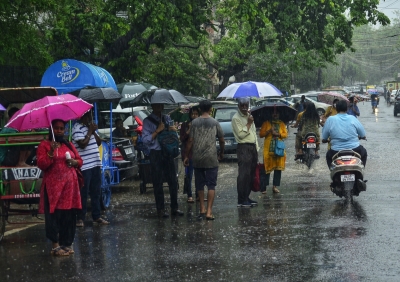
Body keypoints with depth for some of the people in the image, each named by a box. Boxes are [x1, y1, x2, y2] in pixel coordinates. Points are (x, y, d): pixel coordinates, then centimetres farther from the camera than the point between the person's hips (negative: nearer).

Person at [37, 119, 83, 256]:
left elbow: (80, 160, 20)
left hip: (69, 185, 5)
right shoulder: (44, 145, 0)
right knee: (54, 215, -6)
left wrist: (74, 162, -2)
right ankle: (55, 245, -1)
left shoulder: (69, 145, 17)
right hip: (53, 185, -5)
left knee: (69, 215, 5)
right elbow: (41, 165, -9)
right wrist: (51, 152, -21)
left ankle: (66, 243, 13)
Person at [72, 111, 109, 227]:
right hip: (84, 166, -8)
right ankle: (80, 218, 3)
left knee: (96, 192, 11)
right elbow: (82, 144, -20)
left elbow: (99, 142, 15)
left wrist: (94, 131, 0)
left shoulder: (90, 126, 15)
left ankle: (97, 216, 18)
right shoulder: (78, 128, -11)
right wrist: (90, 131, -12)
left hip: (95, 164, 8)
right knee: (83, 193, -3)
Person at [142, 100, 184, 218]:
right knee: (158, 183, 2)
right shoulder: (148, 121, -4)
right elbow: (145, 140, -12)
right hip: (156, 154, -5)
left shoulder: (167, 118, 12)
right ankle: (160, 210, 11)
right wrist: (157, 131, -18)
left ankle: (174, 208, 17)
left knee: (173, 181, 7)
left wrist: (174, 130, -3)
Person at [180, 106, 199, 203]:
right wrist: (189, 130, -11)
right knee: (189, 175, -3)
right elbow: (182, 139, -1)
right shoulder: (185, 125, 3)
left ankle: (198, 195, 13)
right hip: (188, 153, -2)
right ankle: (189, 196, 2)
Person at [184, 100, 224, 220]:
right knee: (211, 185, 0)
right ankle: (209, 211, -9)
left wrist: (186, 156, 6)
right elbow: (222, 140, 6)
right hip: (211, 158, -1)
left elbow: (190, 141, -3)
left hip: (197, 159, 1)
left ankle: (202, 208, 20)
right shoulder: (214, 123, 0)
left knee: (199, 184, 14)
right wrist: (221, 153, 23)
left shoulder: (195, 123, 0)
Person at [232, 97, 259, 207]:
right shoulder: (236, 118, -8)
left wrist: (256, 148, 16)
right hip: (244, 148, -8)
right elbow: (241, 134, -16)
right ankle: (241, 200, -9)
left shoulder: (249, 116, 17)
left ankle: (246, 197, 18)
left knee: (251, 175, 10)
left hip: (253, 147, 8)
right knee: (244, 175, -10)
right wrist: (248, 123, -12)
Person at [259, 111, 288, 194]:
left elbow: (285, 134, 7)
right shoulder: (266, 123, 7)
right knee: (267, 167, -7)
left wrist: (278, 134, -9)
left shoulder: (282, 124, 15)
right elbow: (261, 134, 1)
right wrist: (269, 131, -13)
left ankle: (275, 186, 7)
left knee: (278, 167, 1)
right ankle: (263, 187, -6)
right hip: (268, 149, -3)